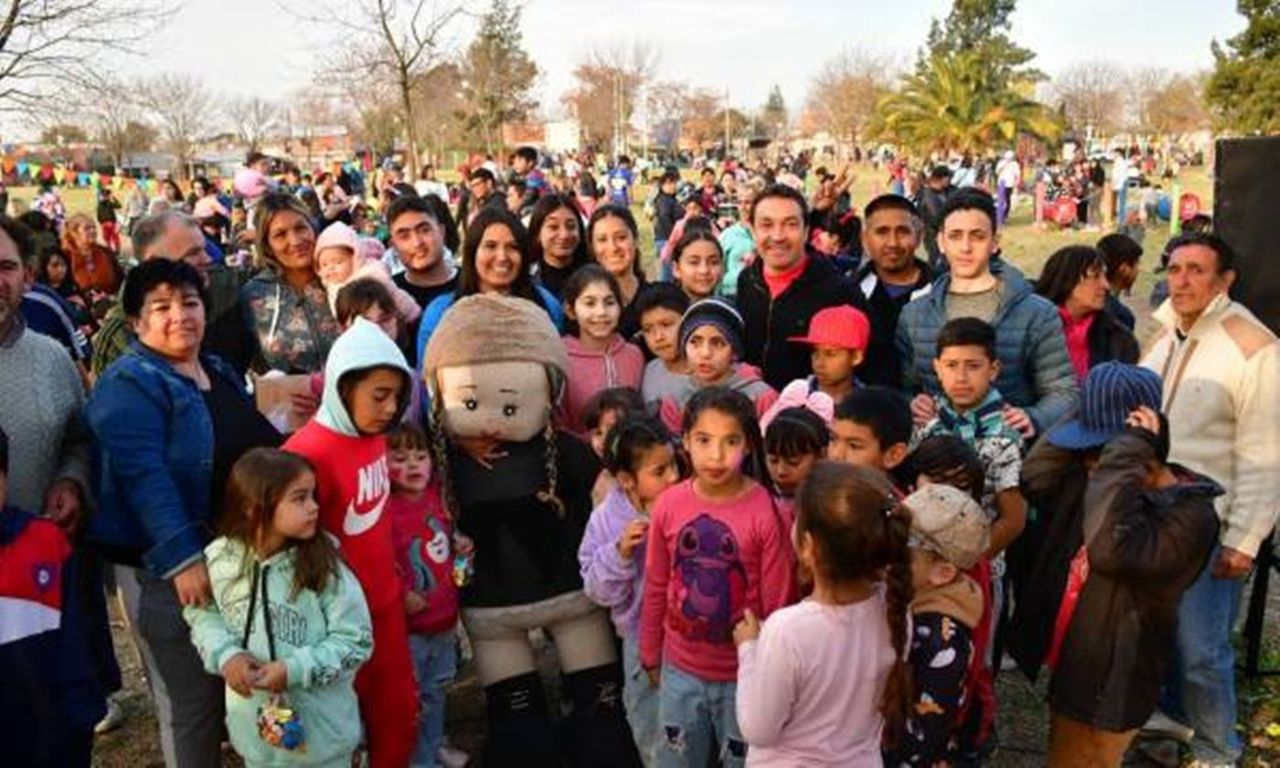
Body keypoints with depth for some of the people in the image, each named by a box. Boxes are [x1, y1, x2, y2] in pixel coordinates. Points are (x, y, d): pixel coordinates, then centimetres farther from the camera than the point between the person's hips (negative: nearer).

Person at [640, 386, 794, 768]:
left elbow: (777, 603, -11)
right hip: (680, 669, 3)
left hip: (745, 674, -3)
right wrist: (650, 655, 10)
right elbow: (656, 588, 2)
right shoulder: (669, 504, -10)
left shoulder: (766, 512, -20)